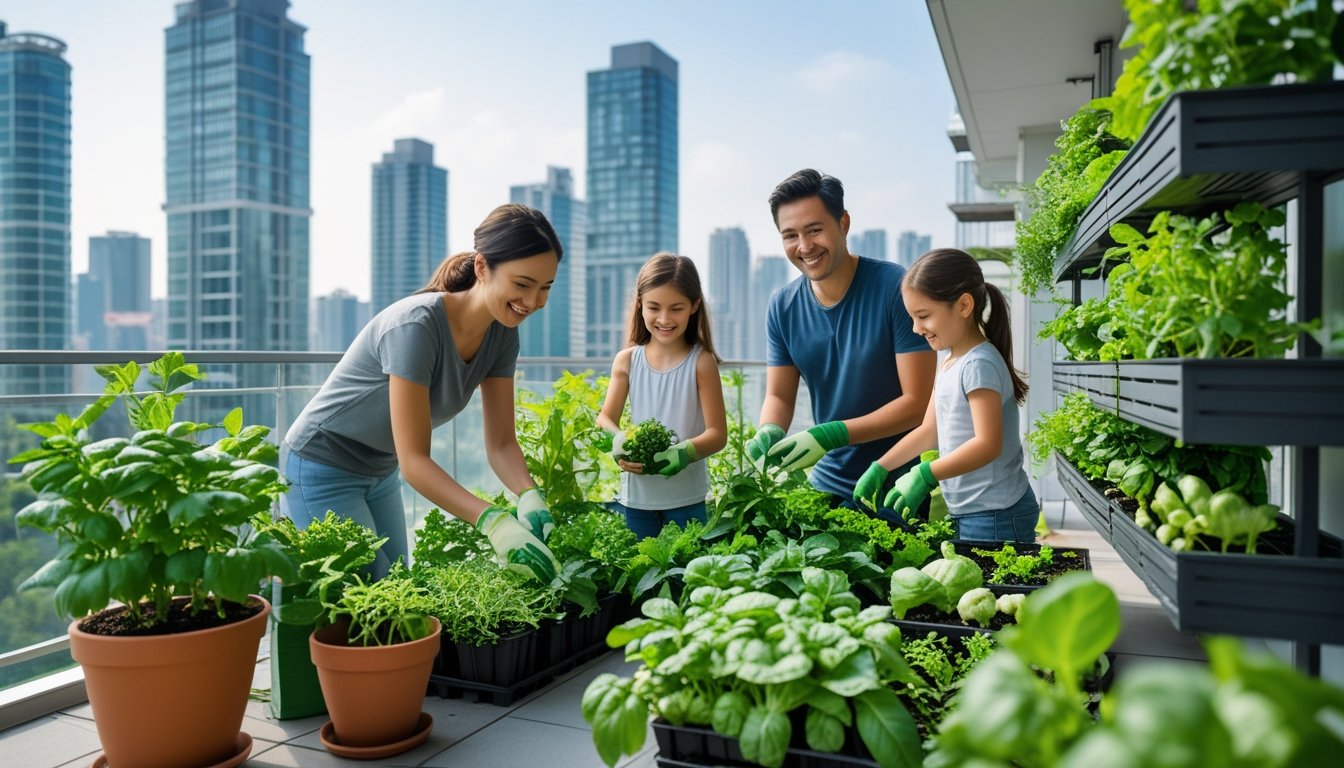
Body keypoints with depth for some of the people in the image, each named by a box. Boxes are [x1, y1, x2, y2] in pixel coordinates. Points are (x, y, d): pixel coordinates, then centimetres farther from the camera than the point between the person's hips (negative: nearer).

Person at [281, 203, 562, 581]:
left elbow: (501, 442, -8)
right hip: (323, 469, -7)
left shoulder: (501, 334, -9)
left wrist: (530, 498, -27)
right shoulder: (417, 324, -31)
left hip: (380, 473, 8)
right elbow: (414, 460, -31)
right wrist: (493, 521, -42)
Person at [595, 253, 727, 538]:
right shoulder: (627, 360, 0)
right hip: (635, 496, 2)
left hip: (686, 499, -2)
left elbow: (717, 433, -8)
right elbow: (605, 418, 1)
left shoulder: (701, 362, -7)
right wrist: (618, 441, -21)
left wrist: (685, 453, -27)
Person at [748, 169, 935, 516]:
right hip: (829, 484, 5)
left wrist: (830, 435, -27)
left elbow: (917, 401, -18)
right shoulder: (782, 307, -2)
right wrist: (769, 431, -19)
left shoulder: (897, 288, -17)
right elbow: (778, 396, 4)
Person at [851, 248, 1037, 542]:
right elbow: (929, 430, 13)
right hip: (965, 512, 9)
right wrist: (880, 469, 8)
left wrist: (925, 475, -28)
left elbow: (988, 444, -26)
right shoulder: (948, 357, 9)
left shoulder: (979, 364, -18)